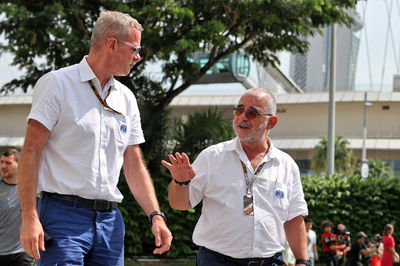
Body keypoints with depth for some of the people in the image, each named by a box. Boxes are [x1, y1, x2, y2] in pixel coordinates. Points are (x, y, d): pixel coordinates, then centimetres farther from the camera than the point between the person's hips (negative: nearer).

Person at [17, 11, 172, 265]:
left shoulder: (126, 98, 15)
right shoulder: (58, 84, -4)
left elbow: (134, 166, 18)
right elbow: (31, 153, -9)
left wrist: (156, 215, 5)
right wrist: (29, 218, -17)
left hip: (110, 219, 6)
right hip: (64, 215, -6)